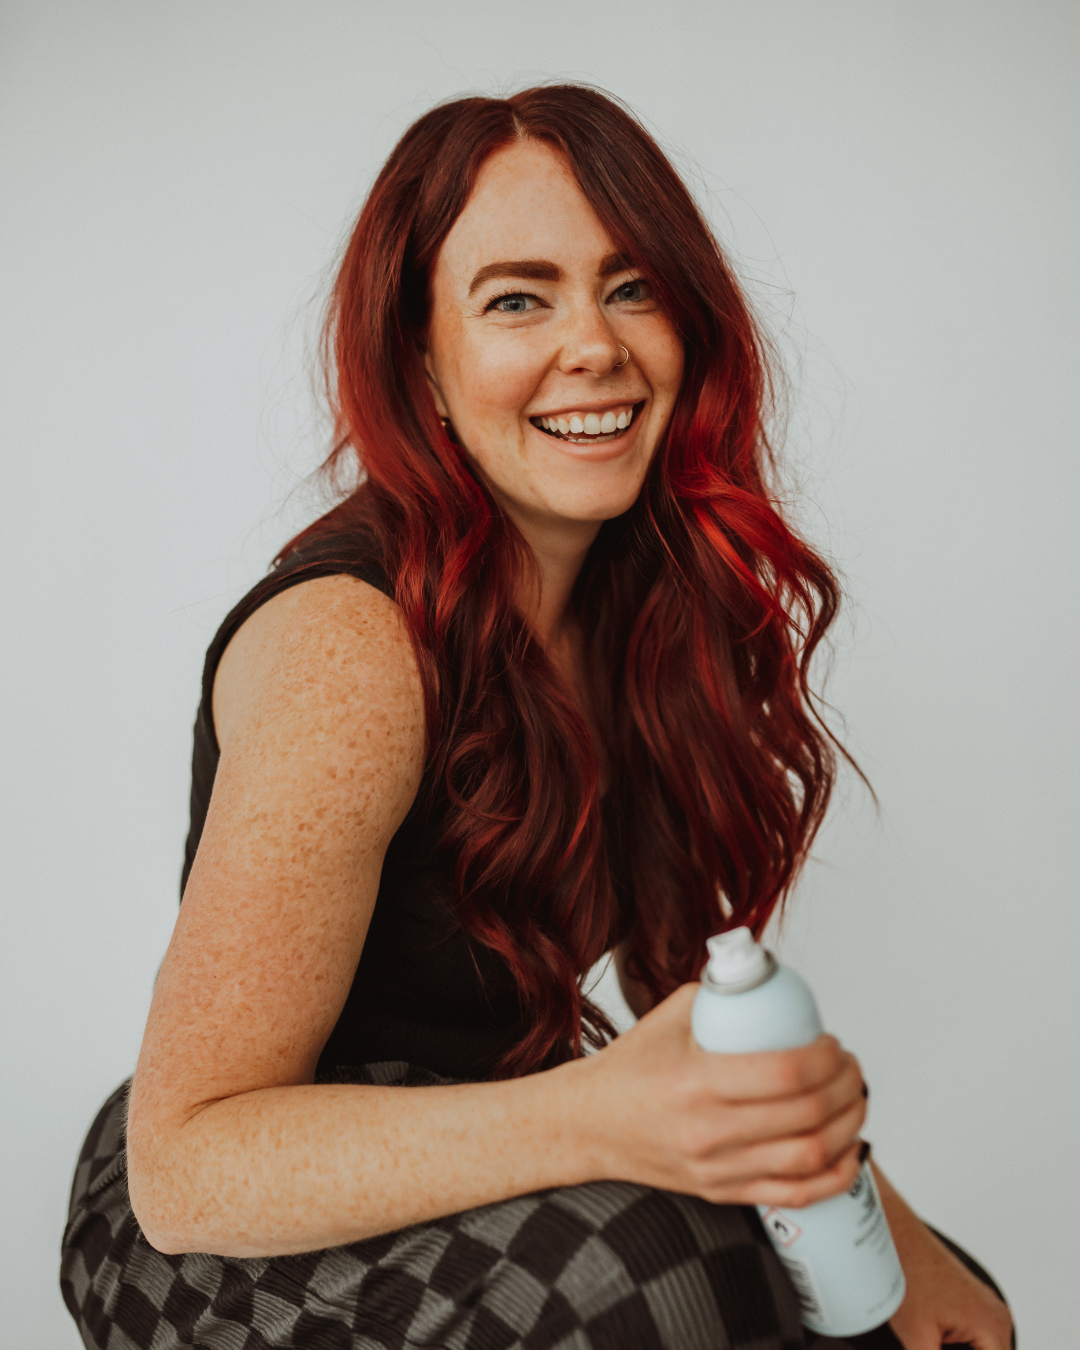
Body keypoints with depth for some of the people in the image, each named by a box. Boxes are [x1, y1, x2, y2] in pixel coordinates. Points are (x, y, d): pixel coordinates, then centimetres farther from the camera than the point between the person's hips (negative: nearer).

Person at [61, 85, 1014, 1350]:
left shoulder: (642, 601, -2)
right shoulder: (347, 643, -26)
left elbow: (685, 974, 7)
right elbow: (182, 1162, -27)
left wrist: (883, 1227, -2)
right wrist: (592, 1119, -40)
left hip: (474, 1189, 7)